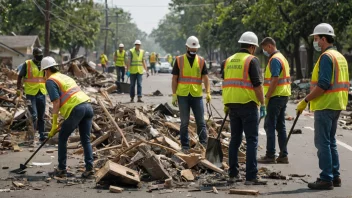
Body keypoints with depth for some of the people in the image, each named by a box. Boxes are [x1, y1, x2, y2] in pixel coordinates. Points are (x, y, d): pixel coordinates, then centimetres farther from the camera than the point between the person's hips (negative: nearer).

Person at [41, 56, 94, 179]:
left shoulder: (50, 81, 3)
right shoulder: (65, 77, 29)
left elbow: (56, 102, -7)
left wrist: (54, 124, -2)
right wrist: (65, 121, 34)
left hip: (77, 109, -7)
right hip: (88, 106, 7)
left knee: (62, 138, 10)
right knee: (86, 140, 11)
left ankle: (62, 169, 13)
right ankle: (89, 169, 4)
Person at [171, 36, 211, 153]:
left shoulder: (201, 61, 6)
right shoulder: (179, 60, 3)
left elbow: (205, 77, 3)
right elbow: (174, 78, 3)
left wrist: (208, 92, -9)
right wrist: (174, 95, -3)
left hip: (197, 95, 1)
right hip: (183, 95, -1)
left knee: (201, 122, 2)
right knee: (184, 122, 5)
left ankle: (204, 144, 5)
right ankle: (185, 146, 11)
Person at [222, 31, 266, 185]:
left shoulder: (229, 60, 14)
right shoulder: (252, 60, -7)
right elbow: (257, 85, -14)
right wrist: (262, 104, -9)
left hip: (232, 104, 7)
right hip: (248, 104, -6)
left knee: (235, 139, 15)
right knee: (252, 140, -3)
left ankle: (233, 174, 18)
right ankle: (251, 177, -7)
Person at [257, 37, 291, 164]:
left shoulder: (274, 60, -14)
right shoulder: (282, 58, 18)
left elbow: (274, 80, -22)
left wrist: (267, 96, -18)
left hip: (276, 97, -10)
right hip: (284, 96, 10)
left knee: (270, 126, -5)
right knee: (280, 126, 11)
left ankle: (270, 156, -4)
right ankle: (283, 155, 12)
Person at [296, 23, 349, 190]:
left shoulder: (326, 57, -15)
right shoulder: (340, 56, 16)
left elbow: (323, 84, -23)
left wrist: (306, 100, -18)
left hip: (325, 105, -10)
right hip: (336, 105, 10)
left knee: (322, 142, -6)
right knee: (330, 141, 16)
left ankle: (326, 179, -5)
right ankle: (335, 176, 20)